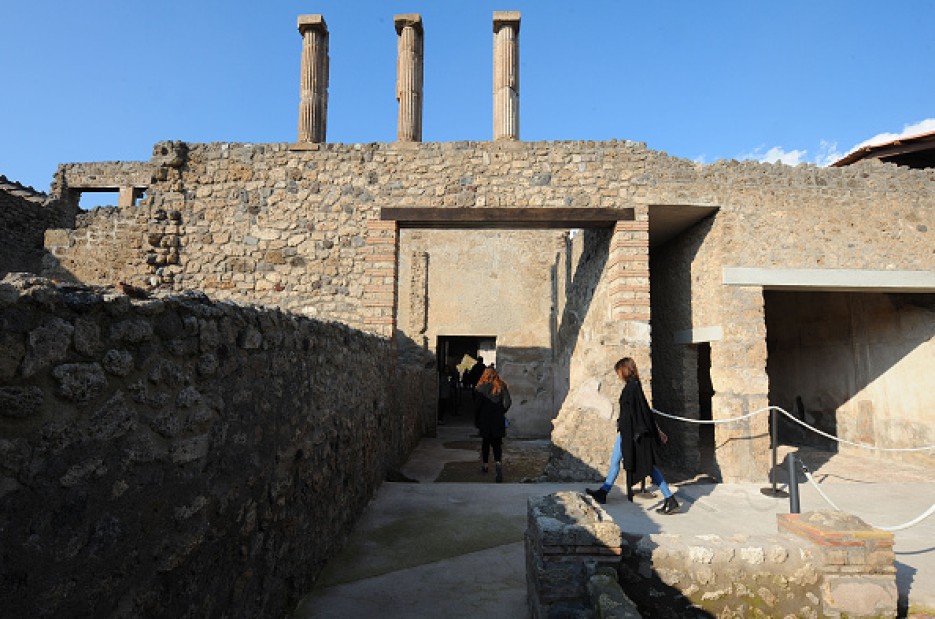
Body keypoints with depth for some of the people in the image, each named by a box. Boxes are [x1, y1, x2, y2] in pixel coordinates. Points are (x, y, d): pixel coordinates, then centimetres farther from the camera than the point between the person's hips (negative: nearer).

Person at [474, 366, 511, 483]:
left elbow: (478, 405, -6)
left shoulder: (482, 387, -5)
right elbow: (508, 402, -6)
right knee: (497, 443, 3)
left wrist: (477, 423, 1)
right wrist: (501, 412, 10)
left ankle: (484, 465, 23)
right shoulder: (502, 386, 1)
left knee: (485, 442, 15)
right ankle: (498, 462, -20)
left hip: (485, 420, -1)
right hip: (498, 421, 1)